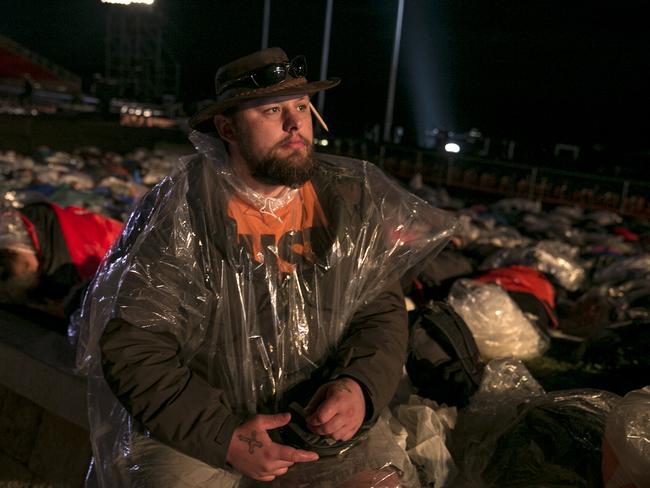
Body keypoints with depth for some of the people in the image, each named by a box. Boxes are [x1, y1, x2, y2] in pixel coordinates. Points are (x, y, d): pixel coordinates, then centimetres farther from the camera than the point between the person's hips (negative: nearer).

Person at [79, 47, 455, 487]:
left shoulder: (352, 202, -7)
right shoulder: (175, 218, -17)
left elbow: (382, 310, 1)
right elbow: (133, 349, -14)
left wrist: (360, 387, -19)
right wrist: (224, 437, -22)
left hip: (322, 412, 3)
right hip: (199, 424, -2)